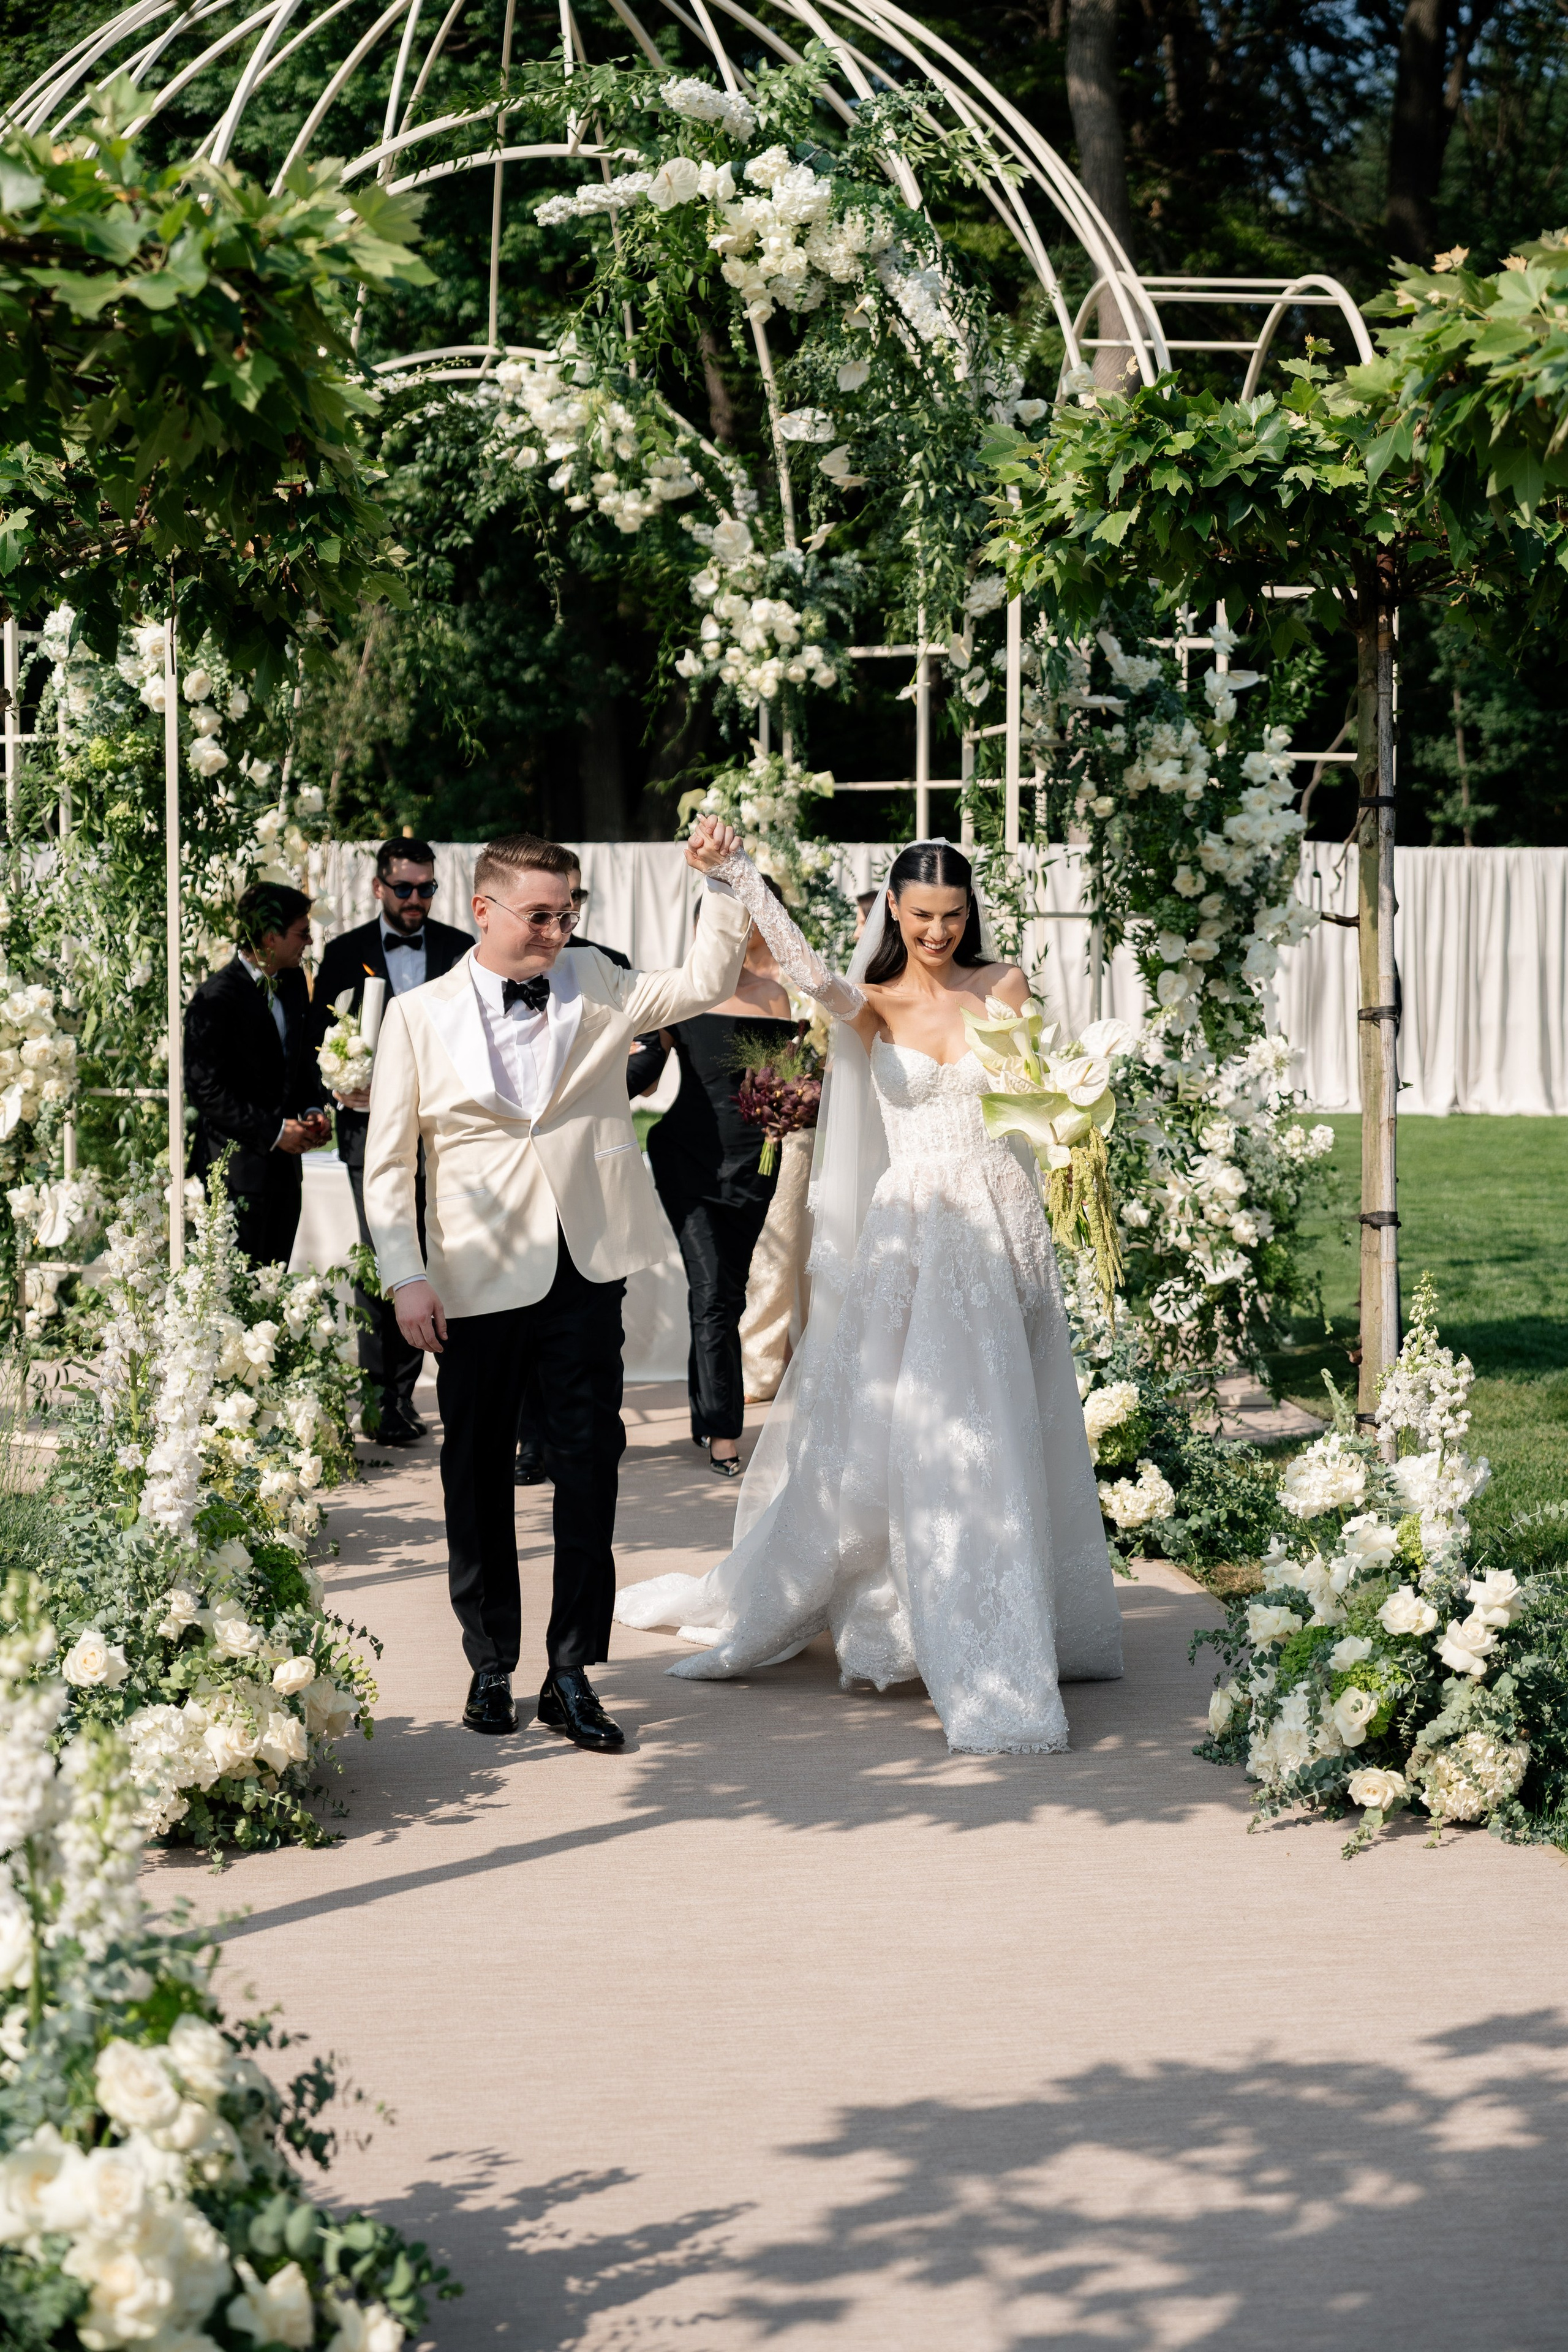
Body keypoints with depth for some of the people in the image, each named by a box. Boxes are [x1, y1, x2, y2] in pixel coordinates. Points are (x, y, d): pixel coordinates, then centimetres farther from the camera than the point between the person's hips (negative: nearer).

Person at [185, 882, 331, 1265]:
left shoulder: (293, 983, 10)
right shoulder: (217, 997, -14)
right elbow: (206, 1090, -16)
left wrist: (314, 1110, 5)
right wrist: (274, 1132, -15)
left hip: (285, 1164, 8)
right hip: (237, 1171, -8)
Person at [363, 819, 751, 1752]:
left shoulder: (597, 987, 6)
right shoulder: (420, 1017, 0)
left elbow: (706, 983, 0)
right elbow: (388, 1161, 1)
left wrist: (720, 882, -11)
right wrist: (407, 1277, -6)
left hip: (587, 1269, 1)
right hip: (479, 1279, -1)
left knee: (590, 1464, 0)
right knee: (479, 1473, 9)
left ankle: (572, 1674, 8)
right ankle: (491, 1667, 24)